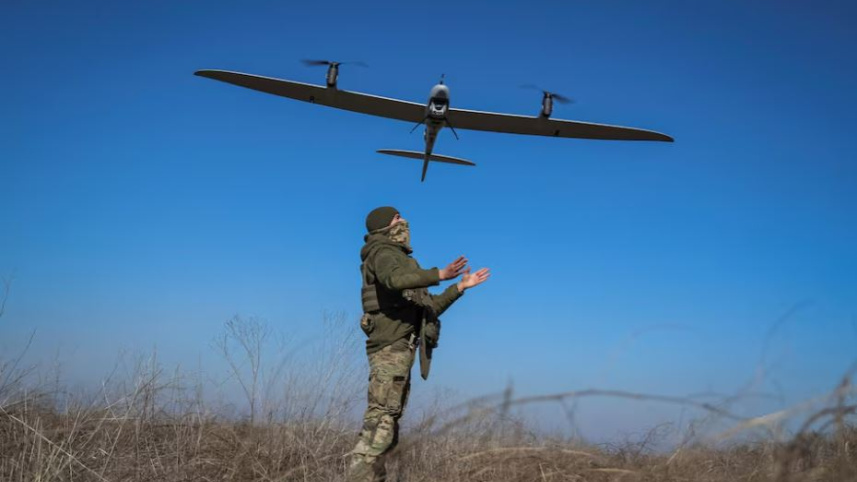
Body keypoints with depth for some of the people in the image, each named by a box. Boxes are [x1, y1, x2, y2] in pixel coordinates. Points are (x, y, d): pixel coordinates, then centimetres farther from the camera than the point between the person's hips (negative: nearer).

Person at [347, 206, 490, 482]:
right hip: (391, 347, -10)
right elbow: (394, 280, -28)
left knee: (387, 425, 6)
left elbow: (430, 309, 30)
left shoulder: (401, 262, 28)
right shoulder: (383, 254, -1)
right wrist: (440, 275, -38)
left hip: (397, 349, 10)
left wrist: (462, 286, 28)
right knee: (380, 420, -17)